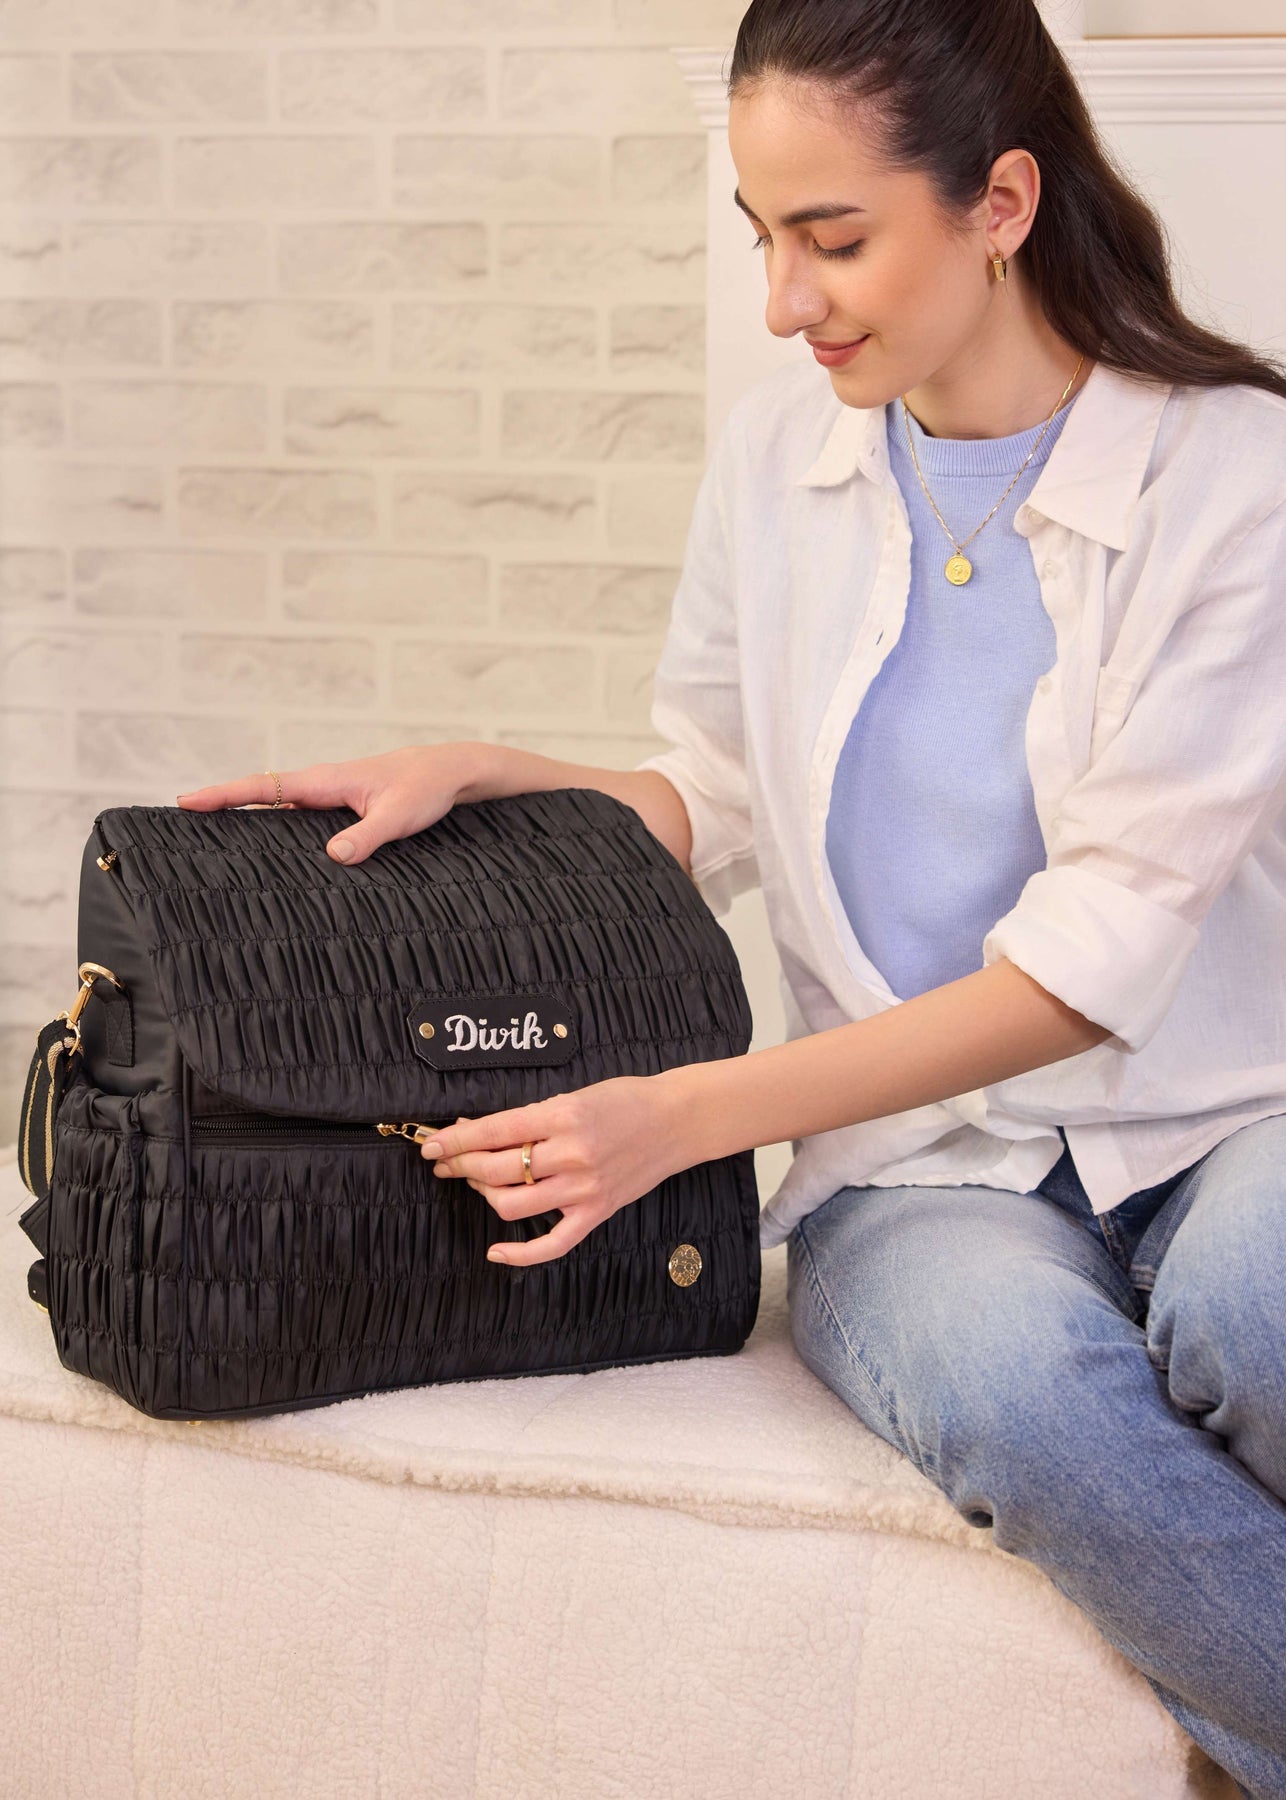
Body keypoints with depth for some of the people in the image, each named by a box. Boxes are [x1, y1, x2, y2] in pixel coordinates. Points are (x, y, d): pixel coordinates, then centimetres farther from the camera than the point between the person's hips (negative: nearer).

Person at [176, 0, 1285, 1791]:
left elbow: (1102, 952, -15)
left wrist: (692, 1112, -21)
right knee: (1009, 1374, -34)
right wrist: (473, 771, 0)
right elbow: (721, 804, 19)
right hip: (919, 1157, 2)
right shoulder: (778, 453, 5)